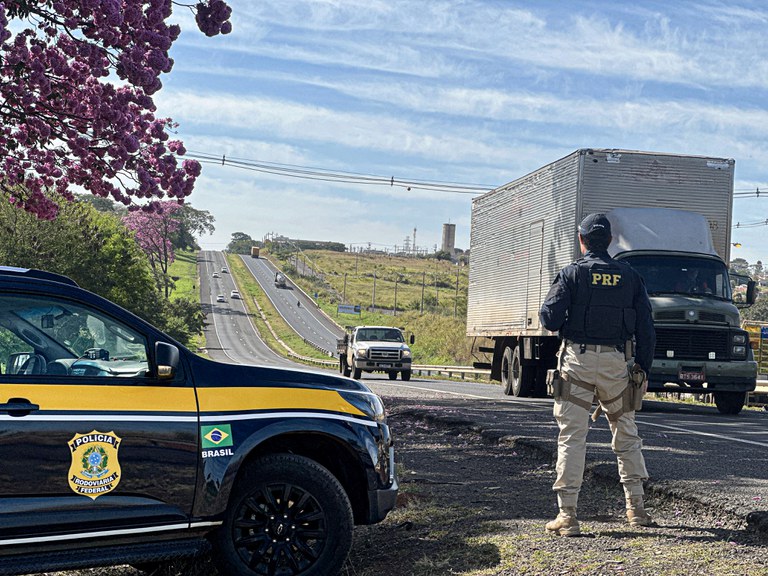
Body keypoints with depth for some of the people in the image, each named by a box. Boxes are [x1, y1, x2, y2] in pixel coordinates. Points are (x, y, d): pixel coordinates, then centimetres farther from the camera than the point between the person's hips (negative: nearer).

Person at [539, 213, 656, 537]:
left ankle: (567, 515, -4)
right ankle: (636, 507, 20)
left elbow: (549, 319, -9)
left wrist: (562, 320, 14)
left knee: (572, 436, -1)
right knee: (626, 433, 16)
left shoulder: (572, 274, -3)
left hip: (577, 359, -3)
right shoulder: (629, 276, 7)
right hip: (615, 362, 3)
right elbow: (645, 328, 6)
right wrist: (643, 369, 11)